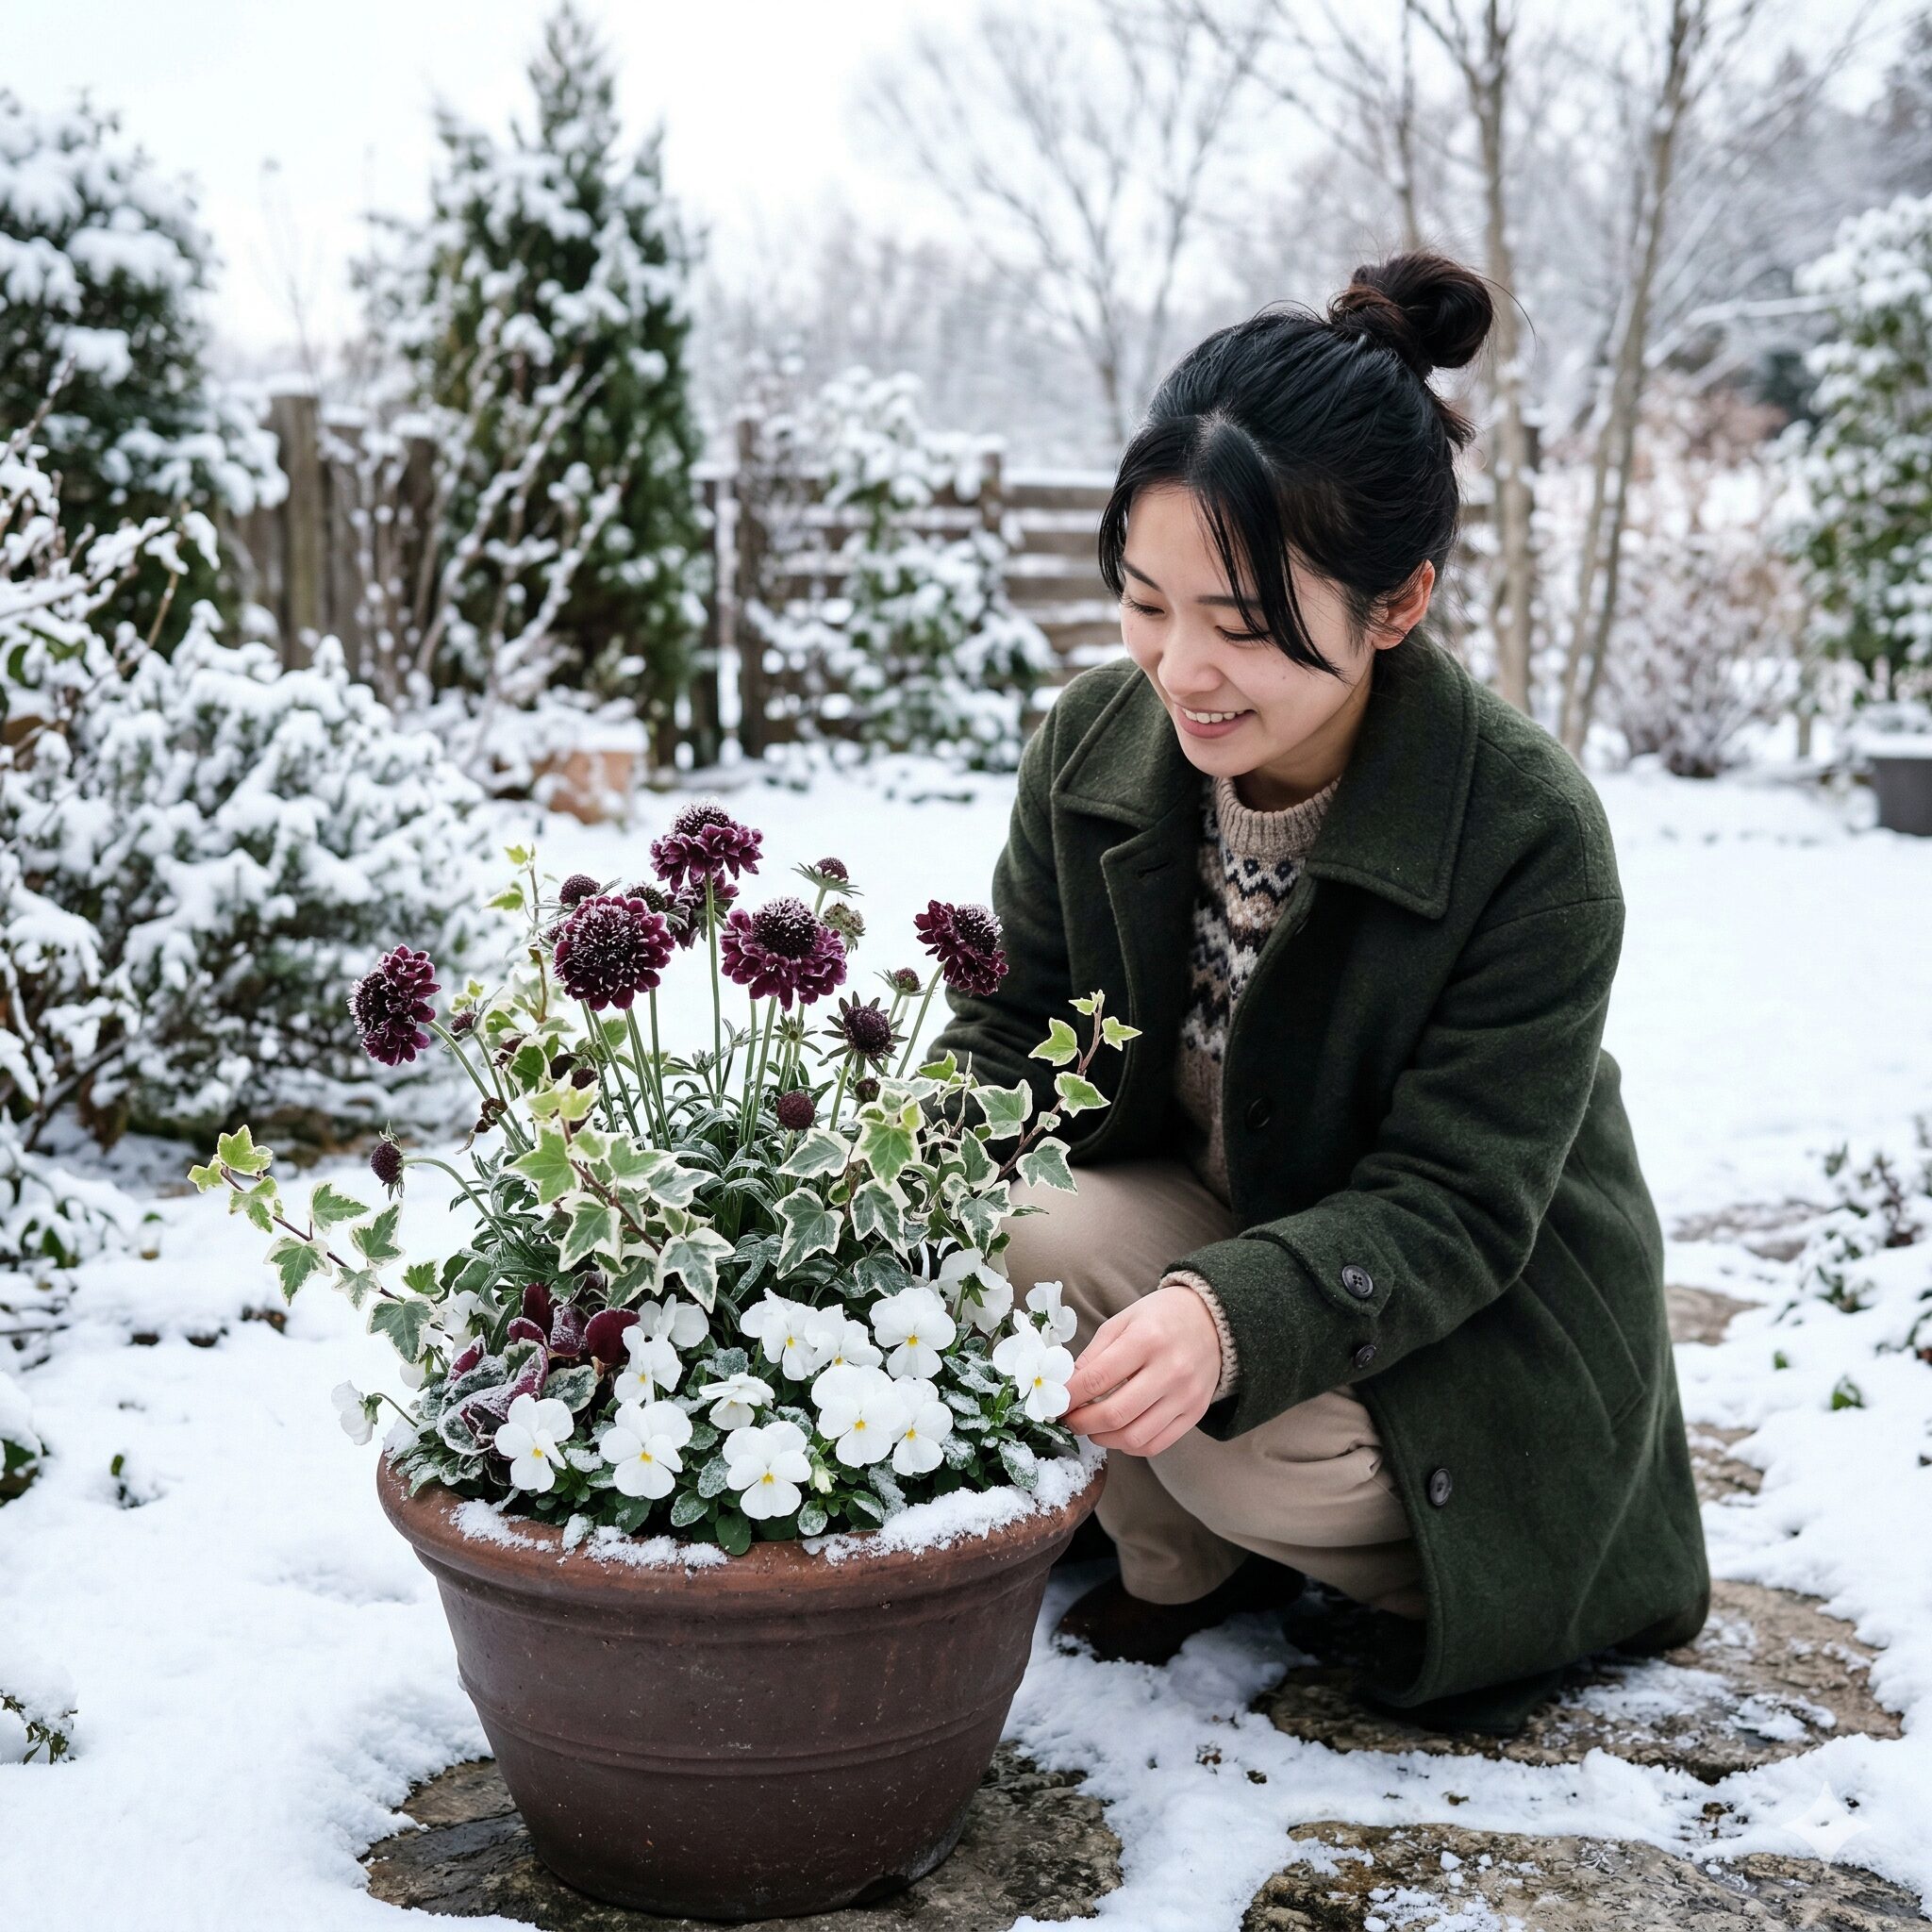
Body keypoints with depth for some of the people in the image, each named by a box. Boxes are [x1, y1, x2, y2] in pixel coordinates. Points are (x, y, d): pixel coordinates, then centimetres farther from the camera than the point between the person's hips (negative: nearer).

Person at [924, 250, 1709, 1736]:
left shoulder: (1530, 833, -28)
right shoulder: (1095, 745, -14)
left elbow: (1452, 1207, -26)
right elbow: (1016, 1027, -4)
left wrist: (1230, 1316, -46)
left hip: (1475, 1325, -4)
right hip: (1213, 1214, 4)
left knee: (1245, 1446, -32)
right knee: (1030, 1238, -28)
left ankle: (1436, 1568, 6)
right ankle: (1177, 1563, 2)